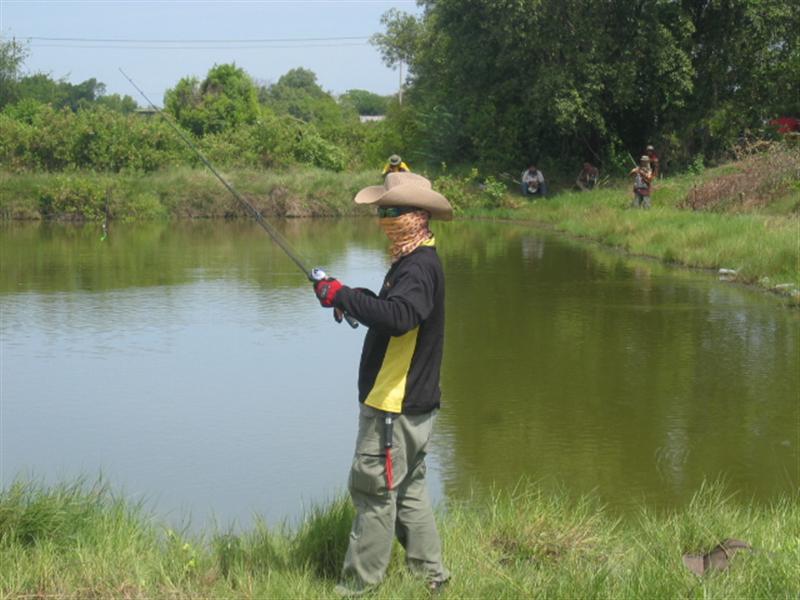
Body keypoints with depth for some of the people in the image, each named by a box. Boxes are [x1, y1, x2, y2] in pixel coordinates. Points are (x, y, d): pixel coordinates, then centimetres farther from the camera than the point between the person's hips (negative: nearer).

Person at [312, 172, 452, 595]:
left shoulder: (419, 267, -19)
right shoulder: (413, 262, 15)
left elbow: (399, 316, -36)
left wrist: (343, 296, -30)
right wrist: (354, 303, 8)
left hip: (396, 405, -11)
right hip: (408, 402, 11)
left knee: (374, 489, -5)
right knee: (407, 489, 17)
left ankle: (360, 584, 2)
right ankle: (429, 573, 24)